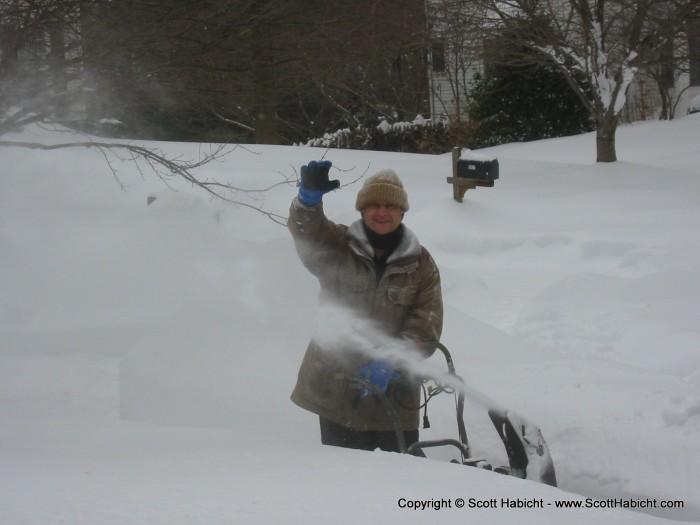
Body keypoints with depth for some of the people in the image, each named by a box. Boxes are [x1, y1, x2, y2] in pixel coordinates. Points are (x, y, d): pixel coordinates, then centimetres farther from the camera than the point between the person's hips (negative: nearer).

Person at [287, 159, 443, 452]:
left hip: (393, 394, 0)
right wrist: (310, 196, -40)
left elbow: (425, 331, -3)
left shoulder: (421, 264, 5)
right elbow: (305, 229, -18)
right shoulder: (336, 247, 4)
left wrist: (388, 364, -18)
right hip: (335, 393, 0)